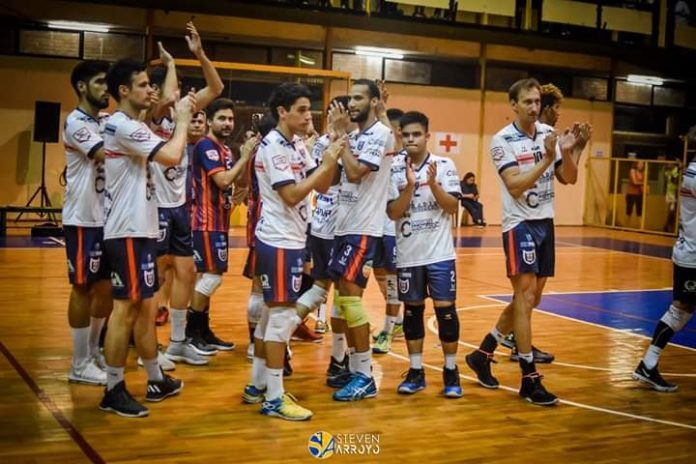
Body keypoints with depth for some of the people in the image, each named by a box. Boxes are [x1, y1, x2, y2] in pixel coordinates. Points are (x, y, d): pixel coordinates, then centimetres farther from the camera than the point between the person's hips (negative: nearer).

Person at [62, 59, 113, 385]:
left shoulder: (109, 121, 11)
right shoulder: (76, 122, -13)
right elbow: (109, 155, -27)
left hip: (108, 217, 8)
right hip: (84, 220, -8)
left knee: (107, 287, 13)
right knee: (84, 288, -1)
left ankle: (93, 352, 27)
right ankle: (80, 365, 9)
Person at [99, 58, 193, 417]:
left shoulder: (131, 126, 16)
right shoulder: (123, 126, -16)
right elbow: (172, 156, -25)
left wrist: (182, 115, 8)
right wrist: (183, 120, -11)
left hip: (140, 229, 10)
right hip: (128, 232, -10)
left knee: (145, 307, 15)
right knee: (126, 309, -6)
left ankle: (156, 381, 25)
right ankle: (113, 391, 2)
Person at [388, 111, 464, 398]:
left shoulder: (444, 165, -2)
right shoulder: (394, 170, -1)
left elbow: (453, 207, -6)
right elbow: (393, 213, -7)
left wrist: (433, 184, -20)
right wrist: (410, 186, -20)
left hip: (440, 253, -1)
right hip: (408, 254, 1)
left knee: (445, 309, 0)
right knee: (412, 310, 9)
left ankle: (451, 372, 12)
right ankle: (416, 372, 18)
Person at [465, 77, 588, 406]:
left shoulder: (548, 133, 6)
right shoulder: (502, 141, -11)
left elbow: (570, 179, 5)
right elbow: (515, 186, -20)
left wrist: (567, 152, -13)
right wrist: (546, 158, -25)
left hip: (545, 223, 7)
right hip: (520, 225, -7)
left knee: (530, 300, 12)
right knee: (525, 297, -12)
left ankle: (482, 354, 27)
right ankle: (529, 379, -6)